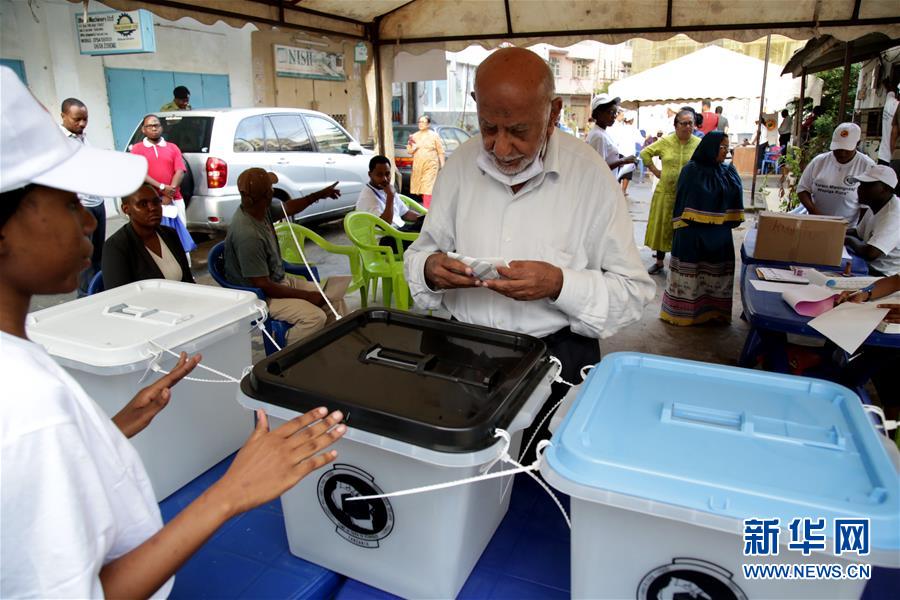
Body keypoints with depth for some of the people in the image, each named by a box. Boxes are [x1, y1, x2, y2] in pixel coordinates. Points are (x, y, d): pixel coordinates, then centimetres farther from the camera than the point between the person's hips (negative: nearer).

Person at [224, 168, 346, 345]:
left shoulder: (262, 209, -4)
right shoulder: (247, 234, -31)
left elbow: (288, 208, 21)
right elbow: (263, 286, -27)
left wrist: (319, 195, 24)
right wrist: (307, 296, -21)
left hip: (280, 279, 10)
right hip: (259, 295, -10)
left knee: (334, 299, 3)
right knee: (315, 317, -28)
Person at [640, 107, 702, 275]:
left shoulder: (699, 144, -2)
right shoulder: (665, 141, -1)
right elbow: (645, 153, 7)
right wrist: (655, 171, 3)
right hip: (665, 192, 1)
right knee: (662, 227, 9)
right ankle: (659, 262, 23)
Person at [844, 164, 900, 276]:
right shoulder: (876, 205, 6)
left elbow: (870, 253, -31)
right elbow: (858, 233, 20)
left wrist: (849, 240, -11)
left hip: (885, 276, -8)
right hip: (871, 267, 8)